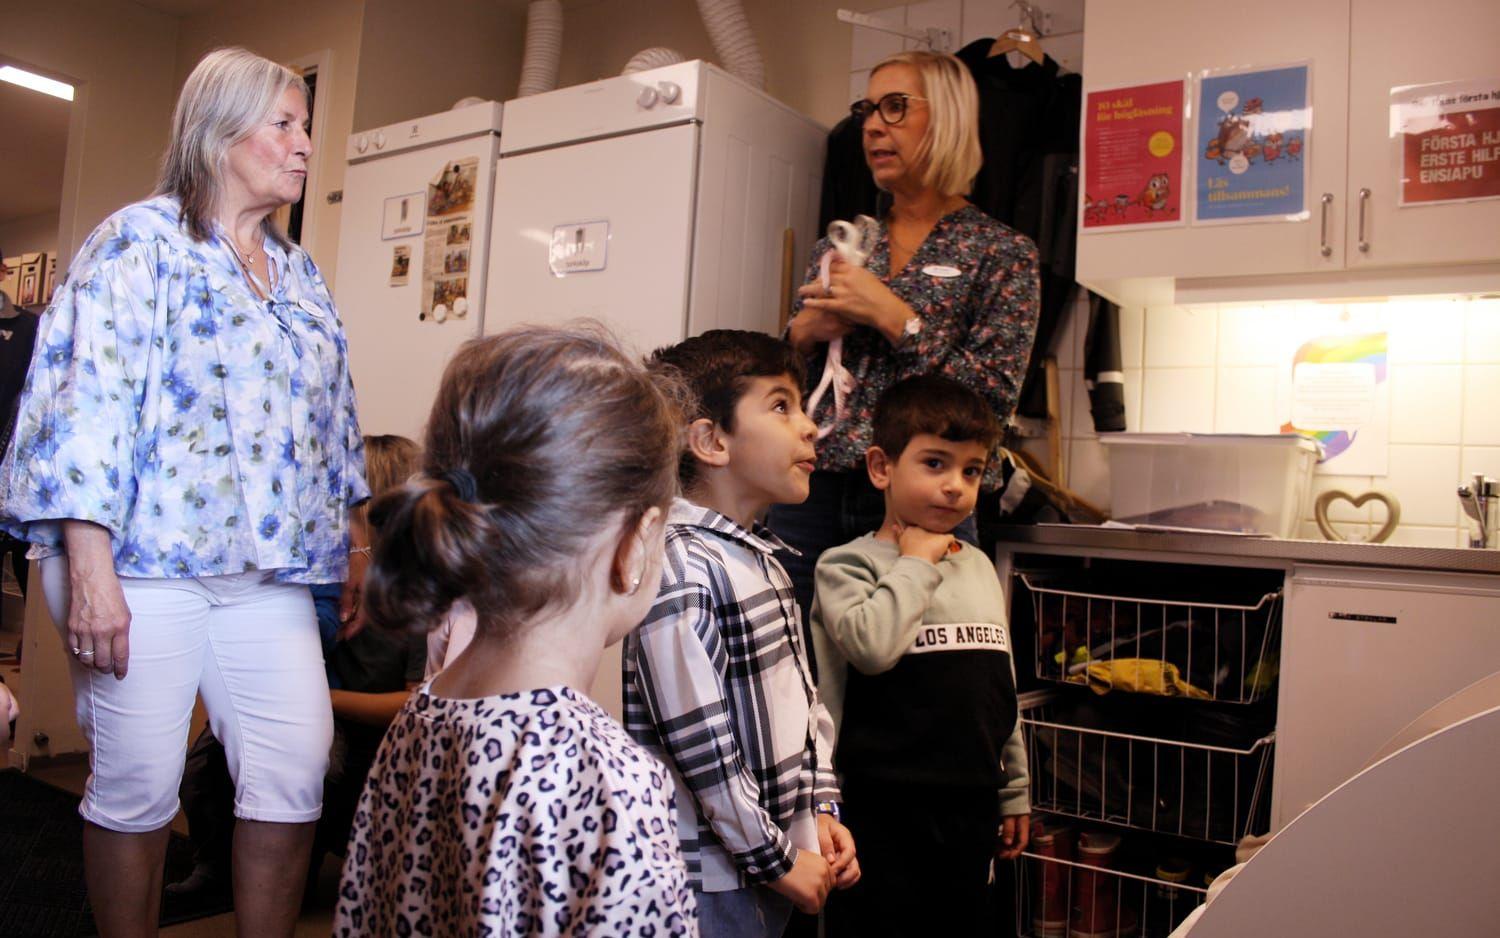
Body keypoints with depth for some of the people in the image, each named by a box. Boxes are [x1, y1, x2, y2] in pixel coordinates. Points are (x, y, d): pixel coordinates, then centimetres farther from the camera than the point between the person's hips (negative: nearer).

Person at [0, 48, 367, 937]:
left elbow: (330, 425, 19)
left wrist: (353, 550, 15)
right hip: (149, 563, -5)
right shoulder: (143, 240, -2)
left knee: (296, 775, -1)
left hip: (272, 571, 5)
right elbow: (90, 399, -11)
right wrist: (90, 571, -17)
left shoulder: (302, 274, 16)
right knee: (136, 786, 4)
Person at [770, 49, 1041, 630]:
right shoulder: (839, 245, 12)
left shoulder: (1002, 252, 0)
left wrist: (892, 316, -14)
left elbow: (997, 394, -11)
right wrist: (804, 332, -5)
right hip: (811, 496, 4)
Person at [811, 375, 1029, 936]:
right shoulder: (847, 564, -8)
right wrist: (916, 563, -15)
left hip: (972, 802, 6)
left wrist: (1014, 791, 19)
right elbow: (872, 646, -28)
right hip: (886, 809, -6)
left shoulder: (979, 566, 11)